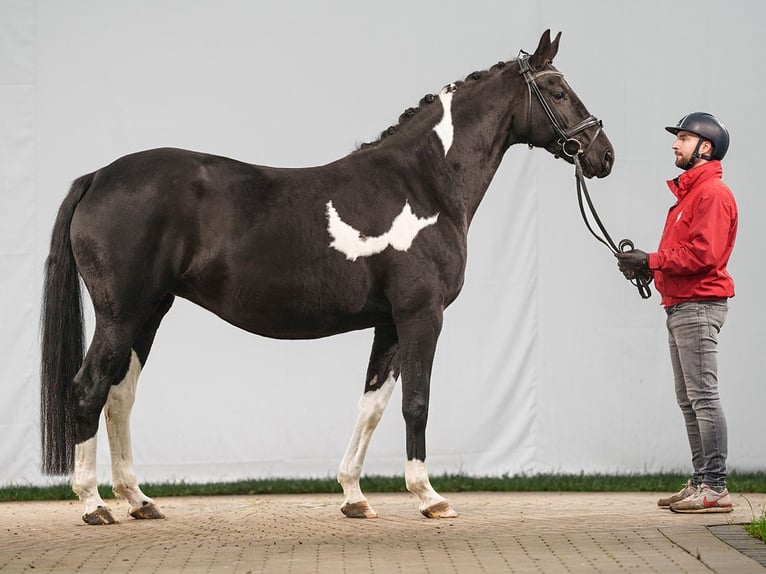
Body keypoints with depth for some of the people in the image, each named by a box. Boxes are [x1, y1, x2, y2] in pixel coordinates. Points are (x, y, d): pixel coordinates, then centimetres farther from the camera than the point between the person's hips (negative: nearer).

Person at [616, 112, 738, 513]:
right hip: (680, 307, 11)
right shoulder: (689, 192, 21)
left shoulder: (712, 193, -11)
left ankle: (716, 487, -11)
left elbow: (704, 253, -21)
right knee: (688, 400, 11)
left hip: (699, 305, -11)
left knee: (703, 397, -11)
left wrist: (652, 261, -16)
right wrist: (650, 267, 5)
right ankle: (701, 481, 14)